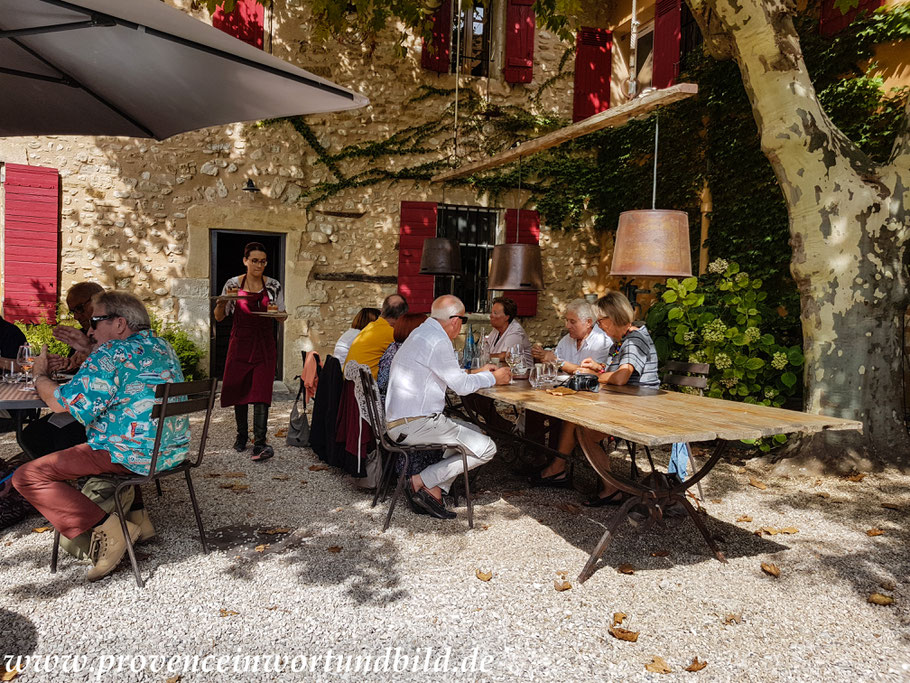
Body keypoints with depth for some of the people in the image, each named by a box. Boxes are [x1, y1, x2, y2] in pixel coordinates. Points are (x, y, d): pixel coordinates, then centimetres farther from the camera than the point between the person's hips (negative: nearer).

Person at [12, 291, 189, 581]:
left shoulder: (112, 353, -14)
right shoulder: (162, 346, 12)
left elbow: (61, 403, -15)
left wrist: (40, 374, 5)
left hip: (135, 456, -9)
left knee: (27, 476, -4)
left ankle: (107, 528, -15)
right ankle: (136, 516, 27)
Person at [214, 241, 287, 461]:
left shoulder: (273, 286, 2)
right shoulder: (233, 284, 1)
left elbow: (283, 318, 7)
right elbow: (219, 317, 4)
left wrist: (276, 312, -15)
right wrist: (222, 303, -16)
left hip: (264, 345, -1)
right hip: (240, 343, 1)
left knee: (261, 393, -9)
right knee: (239, 390, 9)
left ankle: (259, 444, -10)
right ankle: (242, 435, 28)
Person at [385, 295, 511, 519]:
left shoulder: (421, 333, 14)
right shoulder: (438, 341, -16)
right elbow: (461, 386, -8)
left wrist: (478, 373, 34)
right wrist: (494, 377, 8)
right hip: (415, 424, -10)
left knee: (476, 431, 20)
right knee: (486, 449, -6)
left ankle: (436, 489, 8)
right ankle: (422, 481, -4)